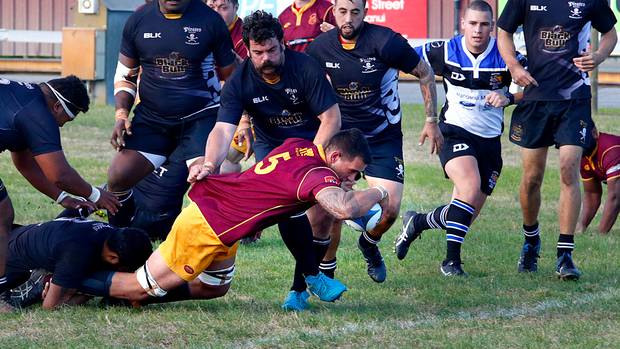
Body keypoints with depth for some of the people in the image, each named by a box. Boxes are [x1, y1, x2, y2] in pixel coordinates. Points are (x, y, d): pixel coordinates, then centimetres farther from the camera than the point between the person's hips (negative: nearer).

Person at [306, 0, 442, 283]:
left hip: (384, 139, -2)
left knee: (390, 209, -13)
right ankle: (325, 270, 10)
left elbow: (425, 74, -3)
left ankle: (369, 244, 22)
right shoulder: (320, 48, -7)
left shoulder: (385, 42, -17)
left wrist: (431, 121, -1)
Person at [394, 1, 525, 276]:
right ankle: (451, 260, -21)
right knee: (471, 186, -30)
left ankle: (417, 222, 35)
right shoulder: (445, 52, -6)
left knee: (466, 218, 5)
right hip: (455, 131, -3)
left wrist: (509, 98, -21)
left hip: (489, 139, 3)